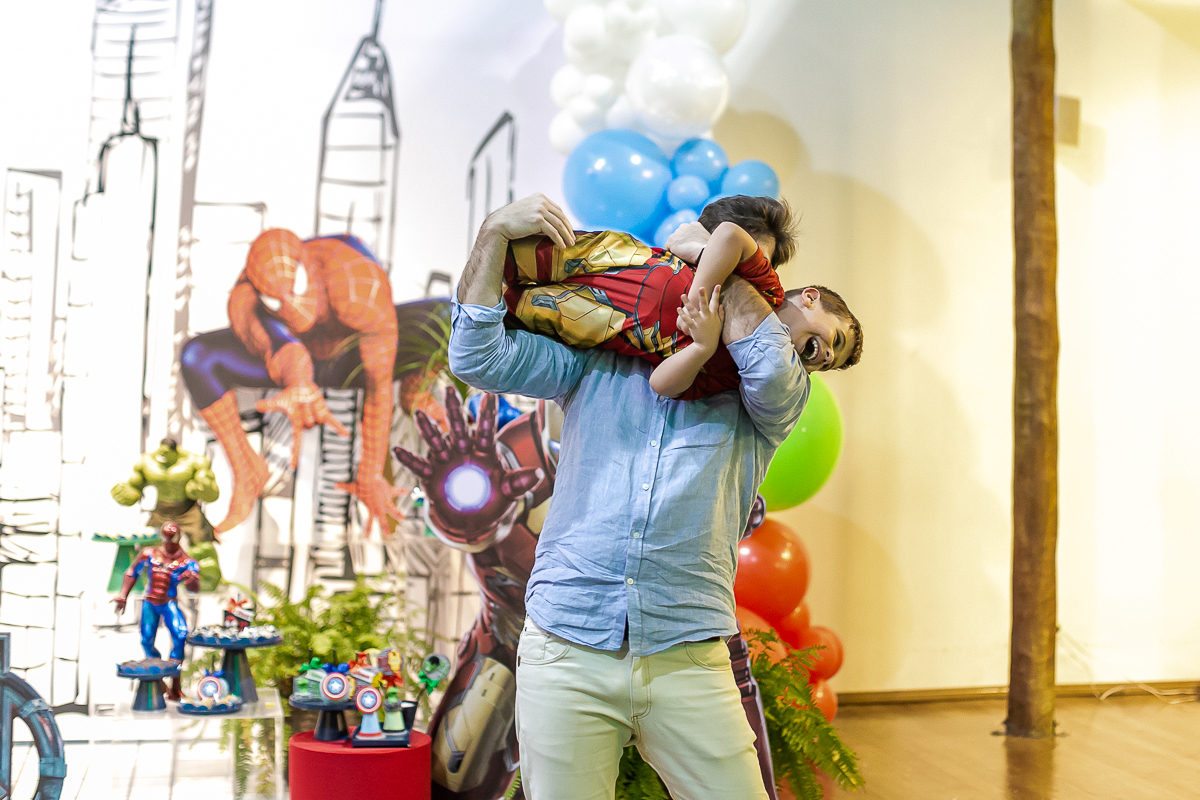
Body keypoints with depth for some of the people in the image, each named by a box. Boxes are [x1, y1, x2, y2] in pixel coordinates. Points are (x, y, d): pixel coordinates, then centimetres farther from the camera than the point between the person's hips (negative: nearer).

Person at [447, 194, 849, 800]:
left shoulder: (761, 399, 11)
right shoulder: (599, 359, 14)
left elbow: (771, 366, -13)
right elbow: (478, 357, 6)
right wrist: (494, 231, -1)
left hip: (687, 660, 0)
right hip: (566, 655, 0)